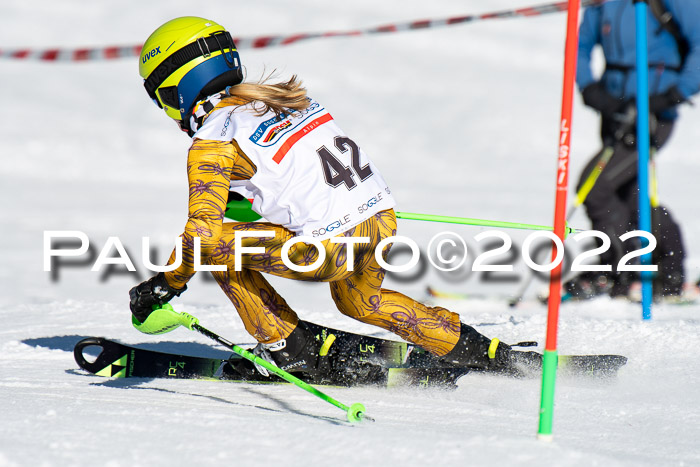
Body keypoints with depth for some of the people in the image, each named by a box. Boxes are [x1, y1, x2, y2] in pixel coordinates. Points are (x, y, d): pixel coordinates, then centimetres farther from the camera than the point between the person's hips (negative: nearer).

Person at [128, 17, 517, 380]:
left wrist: (161, 287, -3)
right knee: (359, 302, 35)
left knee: (215, 246, 7)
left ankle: (287, 349, 12)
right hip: (383, 221, 8)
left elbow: (203, 231, -13)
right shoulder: (277, 97, 18)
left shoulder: (211, 143, -4)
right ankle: (477, 349, 32)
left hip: (328, 247, -8)